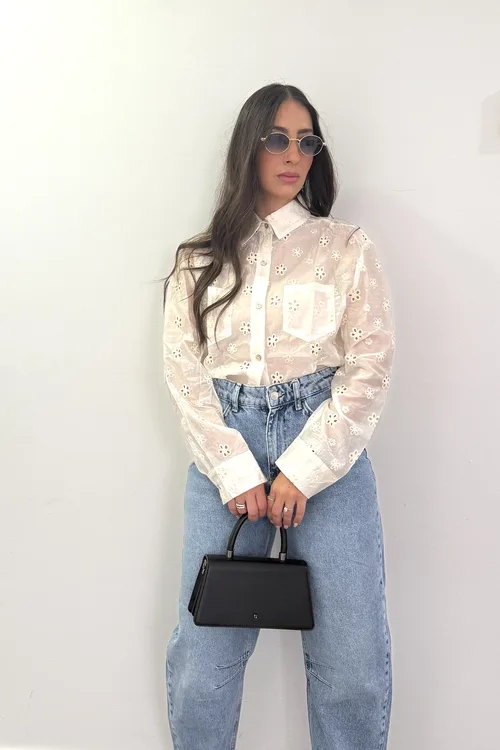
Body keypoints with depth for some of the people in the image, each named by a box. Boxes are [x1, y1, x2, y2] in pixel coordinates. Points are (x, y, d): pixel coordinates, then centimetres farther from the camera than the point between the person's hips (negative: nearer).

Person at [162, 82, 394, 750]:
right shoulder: (199, 261, 11)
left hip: (326, 447, -1)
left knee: (352, 657, 2)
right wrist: (237, 474, -8)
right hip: (226, 451, 1)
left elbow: (370, 369, -1)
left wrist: (301, 471, -8)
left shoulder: (348, 249, 7)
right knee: (203, 652, 4)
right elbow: (184, 373, 3)